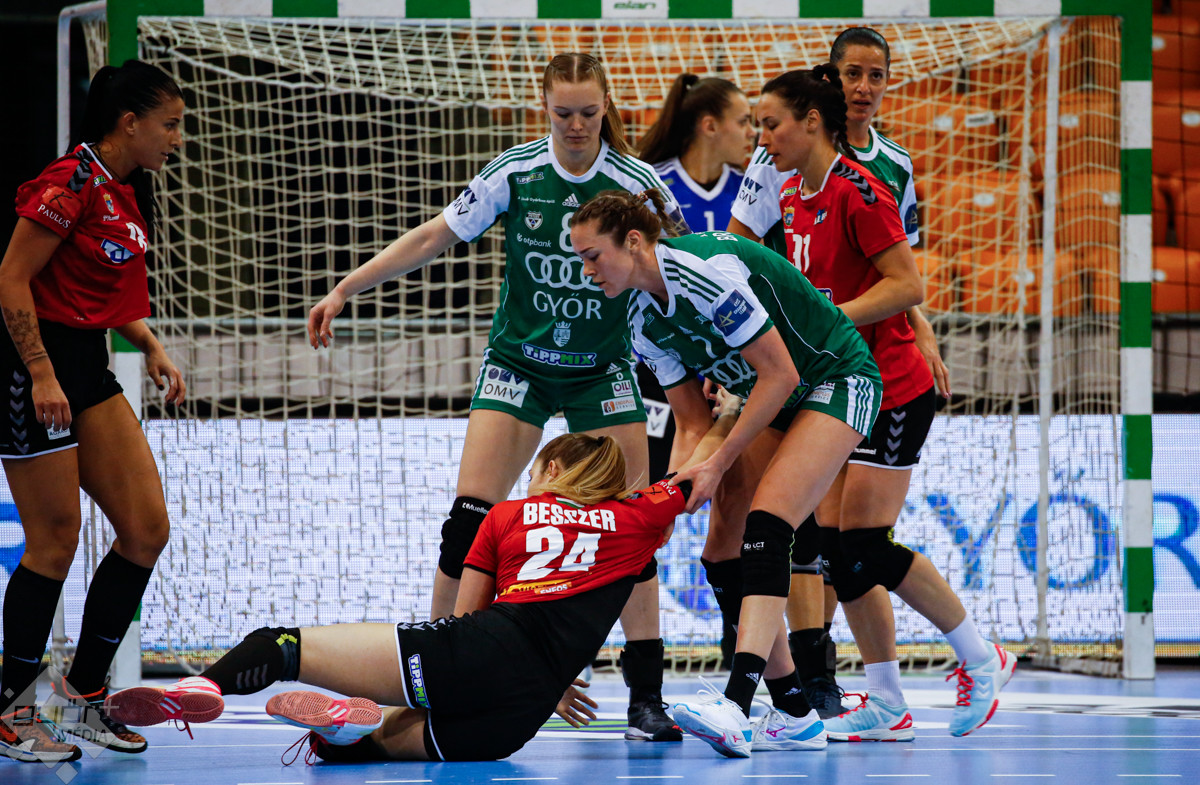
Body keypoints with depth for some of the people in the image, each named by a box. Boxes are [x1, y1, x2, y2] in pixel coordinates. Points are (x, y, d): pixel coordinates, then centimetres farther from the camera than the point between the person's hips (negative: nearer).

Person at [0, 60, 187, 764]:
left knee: (147, 528, 3)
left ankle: (83, 695, 13)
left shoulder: (127, 192, 13)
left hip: (89, 367, 9)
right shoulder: (71, 183, -15)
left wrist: (151, 346, 11)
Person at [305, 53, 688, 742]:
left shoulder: (639, 184, -11)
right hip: (518, 364, 0)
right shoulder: (514, 174, -8)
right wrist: (344, 290, -2)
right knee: (470, 517, -11)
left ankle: (647, 697, -1)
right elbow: (432, 238, 0)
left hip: (603, 370, 0)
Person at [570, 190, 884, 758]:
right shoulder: (645, 322, 0)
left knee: (766, 522, -26)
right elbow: (692, 424, 6)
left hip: (839, 380, -9)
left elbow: (781, 374, -24)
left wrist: (718, 465, -20)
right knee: (725, 548, -2)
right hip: (776, 404, 9)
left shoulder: (705, 271, -26)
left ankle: (735, 705, -40)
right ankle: (796, 716, 3)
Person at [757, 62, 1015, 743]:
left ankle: (982, 659, 8)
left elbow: (907, 285, -20)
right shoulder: (793, 196, 10)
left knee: (864, 548, -10)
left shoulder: (856, 192, -16)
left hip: (891, 393, -9)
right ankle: (887, 706, 7)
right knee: (837, 547, 2)